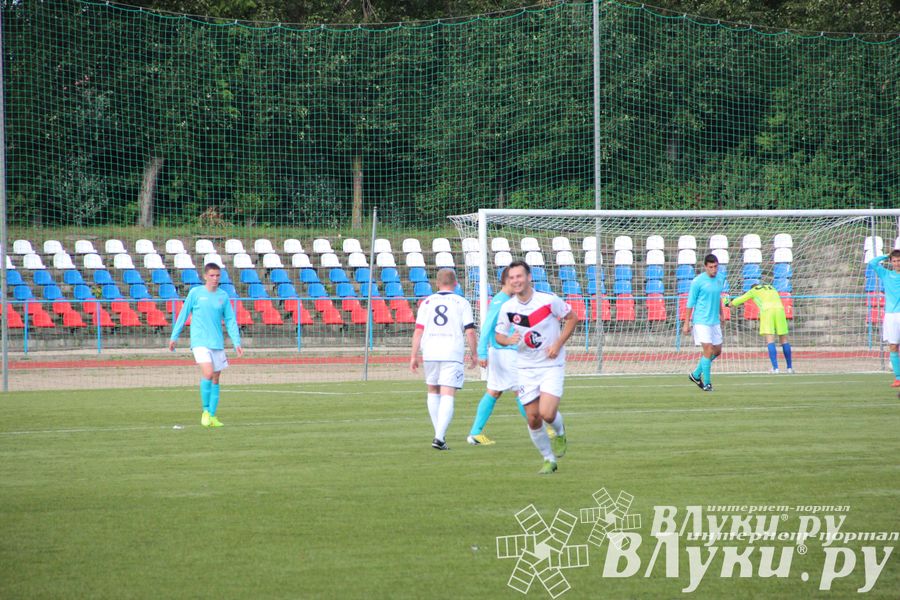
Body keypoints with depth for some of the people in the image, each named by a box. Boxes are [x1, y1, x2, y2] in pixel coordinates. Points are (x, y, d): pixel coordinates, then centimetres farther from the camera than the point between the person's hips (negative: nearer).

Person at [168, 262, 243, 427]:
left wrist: (237, 343, 1)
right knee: (208, 373, -21)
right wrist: (174, 337, 6)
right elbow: (183, 315, 5)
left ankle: (212, 416, 13)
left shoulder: (223, 296, 7)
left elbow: (230, 320, 9)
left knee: (215, 379, 5)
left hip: (217, 343, 4)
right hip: (200, 341, -4)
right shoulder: (195, 293, -1)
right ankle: (205, 410, -5)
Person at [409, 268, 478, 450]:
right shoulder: (462, 303, 3)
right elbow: (470, 331, -2)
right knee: (448, 396, -6)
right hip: (453, 354, -2)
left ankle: (439, 433, 22)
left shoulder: (427, 302, 8)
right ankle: (440, 437, -21)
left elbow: (418, 331, 3)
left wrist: (414, 356, 7)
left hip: (430, 353, 2)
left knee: (433, 392, 21)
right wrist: (474, 354, 10)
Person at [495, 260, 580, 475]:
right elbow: (498, 334, 8)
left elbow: (572, 318, -1)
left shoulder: (549, 301, -13)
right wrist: (509, 340, -17)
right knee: (533, 418, 0)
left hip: (552, 366, -3)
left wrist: (558, 344, -11)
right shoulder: (507, 308, -4)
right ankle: (549, 459, 20)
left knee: (547, 413, -19)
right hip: (526, 368, 3)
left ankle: (560, 433, 17)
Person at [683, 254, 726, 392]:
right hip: (701, 321, -7)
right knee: (708, 350, -11)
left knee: (717, 351, 12)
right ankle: (707, 383, -1)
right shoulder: (698, 281, -12)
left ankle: (696, 374, 27)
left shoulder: (721, 278, 7)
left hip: (714, 321, 7)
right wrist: (686, 323, -8)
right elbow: (690, 303, -7)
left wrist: (721, 316, 26)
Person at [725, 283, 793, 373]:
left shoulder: (753, 290, 20)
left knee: (770, 340, -9)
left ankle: (775, 367, -20)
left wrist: (730, 304, 53)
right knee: (783, 340, 9)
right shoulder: (772, 289, 31)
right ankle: (789, 367, 11)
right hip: (779, 309, 4)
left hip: (767, 311, -4)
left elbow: (741, 299, 33)